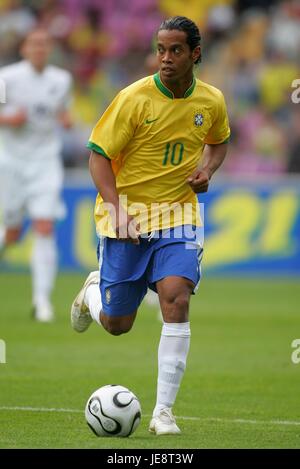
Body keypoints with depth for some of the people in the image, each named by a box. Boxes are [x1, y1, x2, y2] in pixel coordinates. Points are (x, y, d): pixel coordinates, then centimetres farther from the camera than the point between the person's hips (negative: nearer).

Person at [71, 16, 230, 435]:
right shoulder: (135, 98, -14)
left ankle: (164, 412, -13)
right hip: (127, 214, -2)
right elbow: (98, 155, -10)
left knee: (176, 299, -20)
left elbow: (218, 141, 21)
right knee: (117, 324, 5)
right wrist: (115, 207, -24)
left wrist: (207, 169, -2)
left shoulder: (211, 102, -2)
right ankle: (94, 290, 45)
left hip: (178, 212, 2)